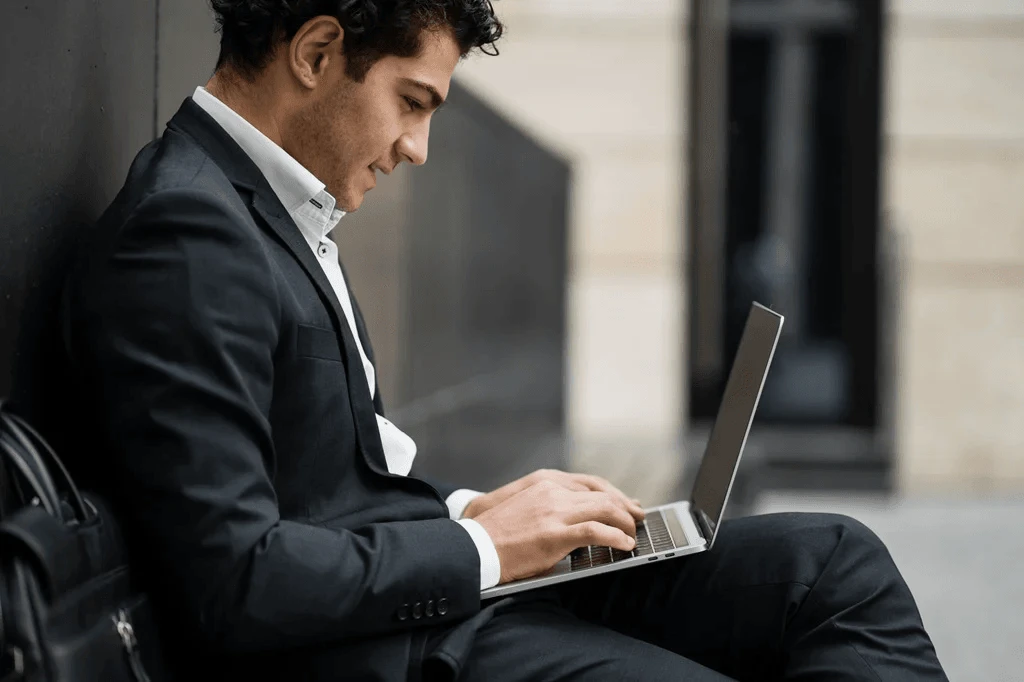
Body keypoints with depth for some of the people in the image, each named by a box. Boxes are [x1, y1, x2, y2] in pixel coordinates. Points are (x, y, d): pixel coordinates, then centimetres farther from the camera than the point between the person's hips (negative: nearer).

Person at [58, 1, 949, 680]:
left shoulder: (277, 207, 14)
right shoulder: (183, 235, -18)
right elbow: (231, 582, -24)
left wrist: (466, 511, 5)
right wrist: (478, 547, -15)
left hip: (451, 578, 10)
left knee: (835, 564, 2)